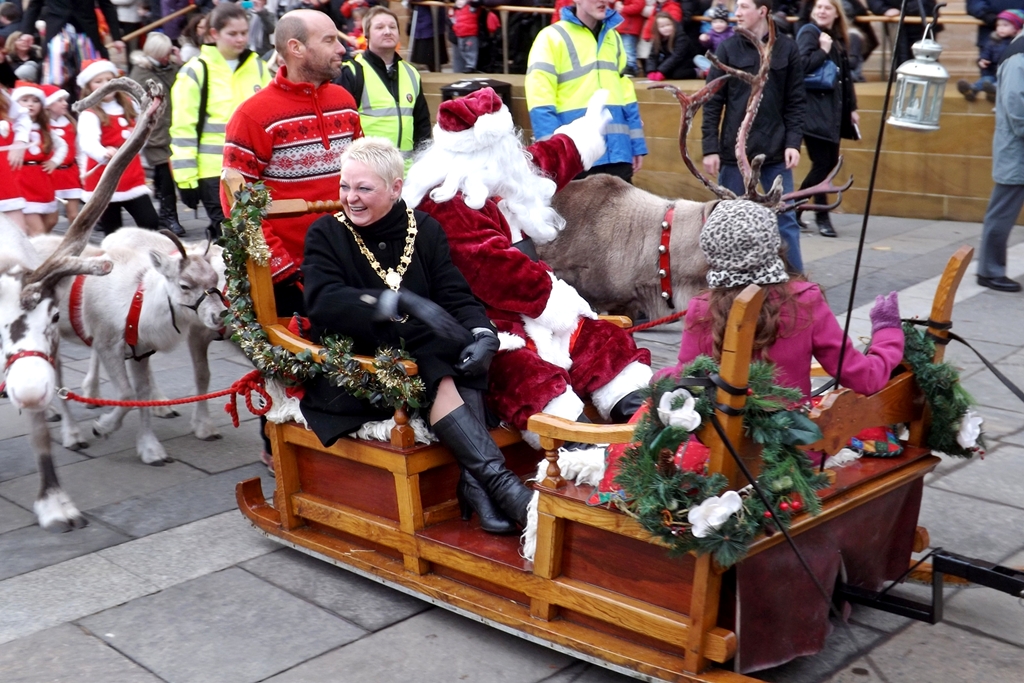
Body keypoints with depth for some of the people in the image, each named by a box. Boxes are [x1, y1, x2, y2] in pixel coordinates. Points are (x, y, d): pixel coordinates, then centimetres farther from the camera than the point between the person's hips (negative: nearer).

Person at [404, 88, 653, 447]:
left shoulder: (489, 189, 13)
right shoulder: (446, 205, -18)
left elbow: (546, 163, 32)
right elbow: (495, 264, -26)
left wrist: (584, 135, 41)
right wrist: (549, 293, -20)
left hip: (524, 306, 11)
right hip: (485, 320, -10)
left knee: (601, 339, 2)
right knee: (524, 369, -35)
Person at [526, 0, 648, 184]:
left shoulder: (613, 37, 16)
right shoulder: (553, 37, -4)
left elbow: (625, 91, 18)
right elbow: (540, 99, -11)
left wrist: (637, 144, 12)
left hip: (617, 151, 5)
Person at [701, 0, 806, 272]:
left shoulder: (787, 48, 2)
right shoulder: (727, 49, 1)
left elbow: (796, 102, 4)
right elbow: (712, 102, 0)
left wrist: (793, 142, -6)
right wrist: (710, 147, -6)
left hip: (776, 152, 0)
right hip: (734, 152, 0)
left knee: (785, 220, 4)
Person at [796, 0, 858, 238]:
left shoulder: (838, 39, 16)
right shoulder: (808, 33, -5)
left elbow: (846, 76, 19)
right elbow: (802, 65, -20)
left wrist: (852, 107, 17)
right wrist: (823, 50, -18)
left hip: (833, 110, 8)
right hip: (814, 109, -8)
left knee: (830, 162, 8)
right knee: (822, 163, -7)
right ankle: (822, 217, 5)